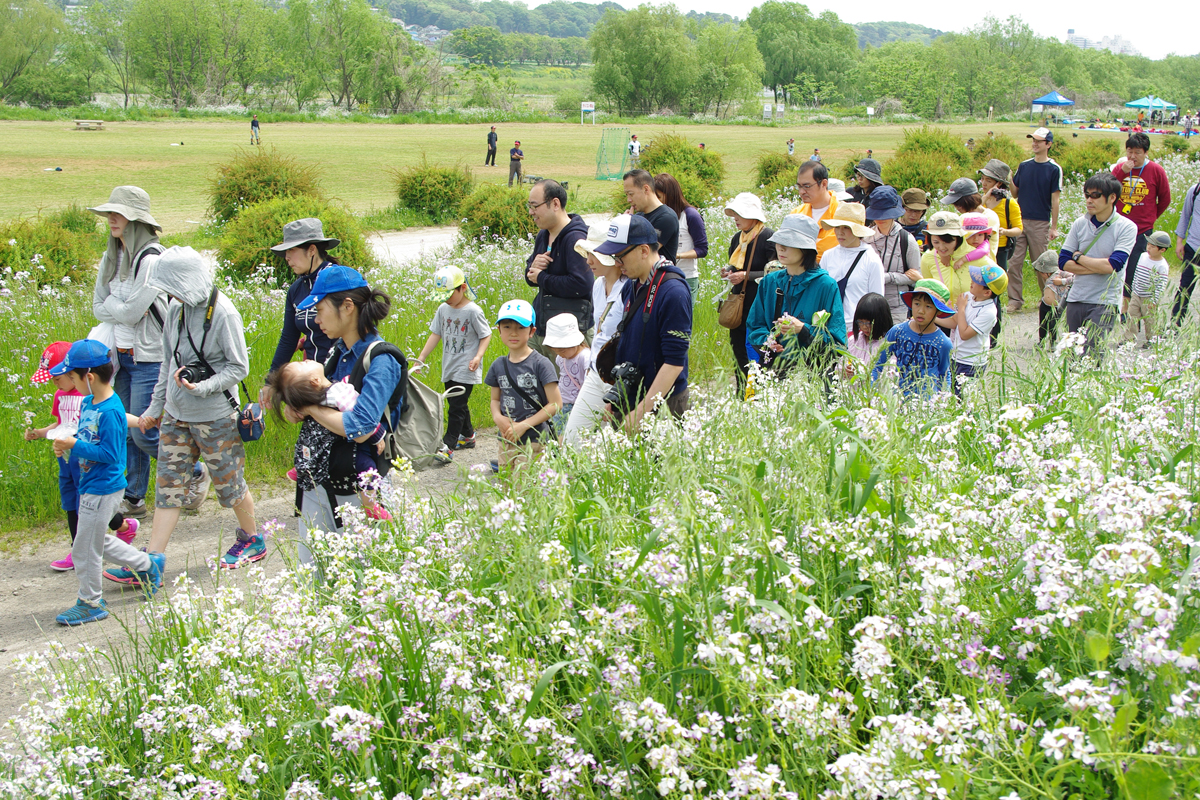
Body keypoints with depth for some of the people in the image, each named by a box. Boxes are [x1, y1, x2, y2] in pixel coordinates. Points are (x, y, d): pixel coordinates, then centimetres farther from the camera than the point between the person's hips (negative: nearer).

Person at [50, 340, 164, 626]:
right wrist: (66, 444, -2)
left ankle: (91, 603, 18)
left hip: (102, 491, -10)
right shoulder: (88, 403, 5)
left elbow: (109, 453, -23)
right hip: (91, 486, 10)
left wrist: (75, 445, -22)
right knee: (98, 541, 22)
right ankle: (147, 565, 35)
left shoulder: (110, 412, -24)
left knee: (84, 549, 3)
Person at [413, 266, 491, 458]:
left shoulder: (473, 311, -11)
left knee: (456, 407, -10)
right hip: (449, 368, 7)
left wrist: (478, 357, -20)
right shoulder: (443, 309, 6)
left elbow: (486, 335, -7)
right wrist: (420, 359, 7)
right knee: (456, 404, 16)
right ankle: (467, 436, 34)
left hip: (466, 370, -7)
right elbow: (435, 335, 11)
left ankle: (448, 446, -11)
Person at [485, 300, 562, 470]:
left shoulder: (540, 364, -8)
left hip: (533, 441, -5)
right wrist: (497, 417, -3)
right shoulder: (498, 365, 9)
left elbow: (556, 403, -10)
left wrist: (524, 425, -14)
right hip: (506, 440, 6)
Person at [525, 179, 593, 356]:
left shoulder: (575, 239, -16)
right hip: (540, 328, 8)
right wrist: (533, 266, -5)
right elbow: (531, 278, 21)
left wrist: (542, 278, -14)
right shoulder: (543, 235, 14)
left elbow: (581, 284, -27)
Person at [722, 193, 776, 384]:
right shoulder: (737, 238, 14)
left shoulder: (768, 236, -10)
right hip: (738, 304, 8)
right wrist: (729, 273, 5)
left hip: (758, 304, -8)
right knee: (737, 345, 8)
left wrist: (746, 276, -17)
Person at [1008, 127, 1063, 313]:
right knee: (1014, 262, -2)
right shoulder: (1024, 166, 10)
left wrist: (1054, 227, -5)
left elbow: (1055, 200, -3)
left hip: (1040, 223, -4)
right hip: (1020, 220, 4)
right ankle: (1015, 300, 5)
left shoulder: (1054, 169, -2)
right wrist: (1010, 179, -6)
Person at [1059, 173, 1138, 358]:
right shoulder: (1080, 224, 5)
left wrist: (1078, 257, -5)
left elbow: (1113, 265, -17)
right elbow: (1063, 262, 2)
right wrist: (1098, 267, -9)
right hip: (1076, 299, 5)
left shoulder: (1126, 227, -6)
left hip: (1105, 303, -5)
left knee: (1089, 355, -16)